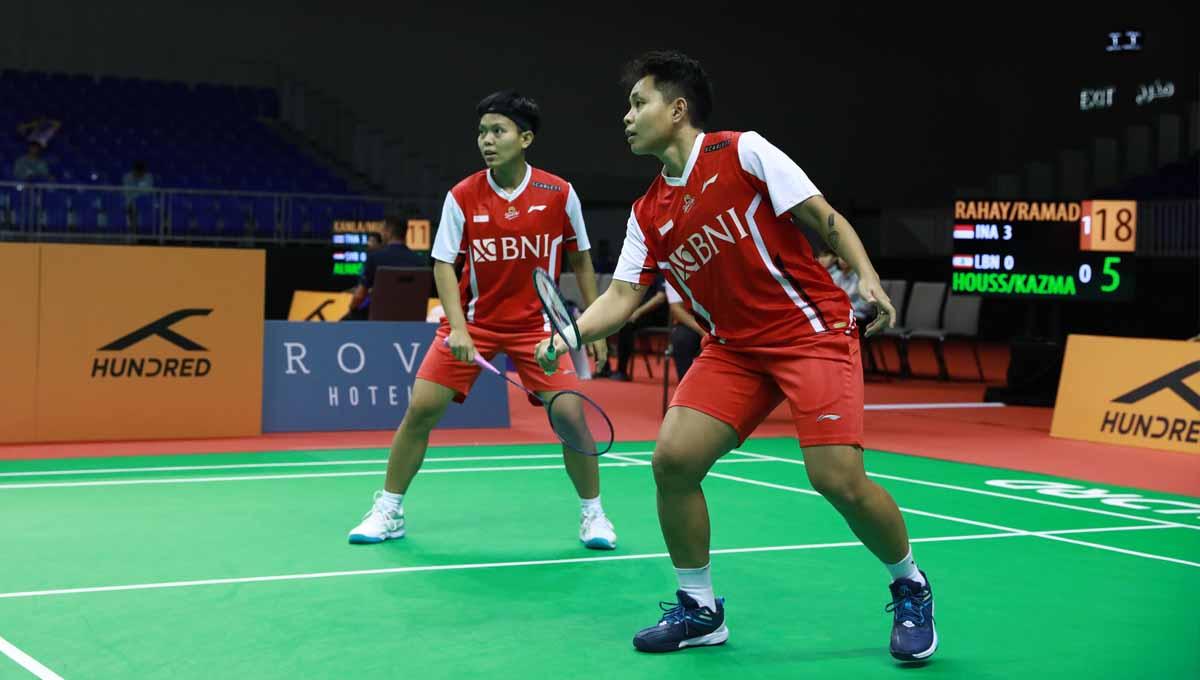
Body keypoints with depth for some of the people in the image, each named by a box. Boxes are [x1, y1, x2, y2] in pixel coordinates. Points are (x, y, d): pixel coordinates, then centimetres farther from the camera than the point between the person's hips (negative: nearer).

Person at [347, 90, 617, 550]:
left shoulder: (559, 193, -7)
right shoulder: (462, 197, -8)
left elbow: (580, 259, 4)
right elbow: (444, 264, -6)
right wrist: (458, 327, -20)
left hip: (536, 323, 0)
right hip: (473, 322, 1)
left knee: (571, 412, -13)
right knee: (421, 408, -7)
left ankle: (593, 514, 9)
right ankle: (388, 512, 9)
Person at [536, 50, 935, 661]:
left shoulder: (743, 153, -9)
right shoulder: (647, 214, 8)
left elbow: (827, 220, -8)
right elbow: (623, 294, 3)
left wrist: (867, 279, -22)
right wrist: (569, 334, -15)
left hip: (812, 331, -6)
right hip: (733, 348, 6)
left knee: (838, 479, -17)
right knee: (672, 458, -10)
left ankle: (911, 590, 11)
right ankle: (699, 610, 9)